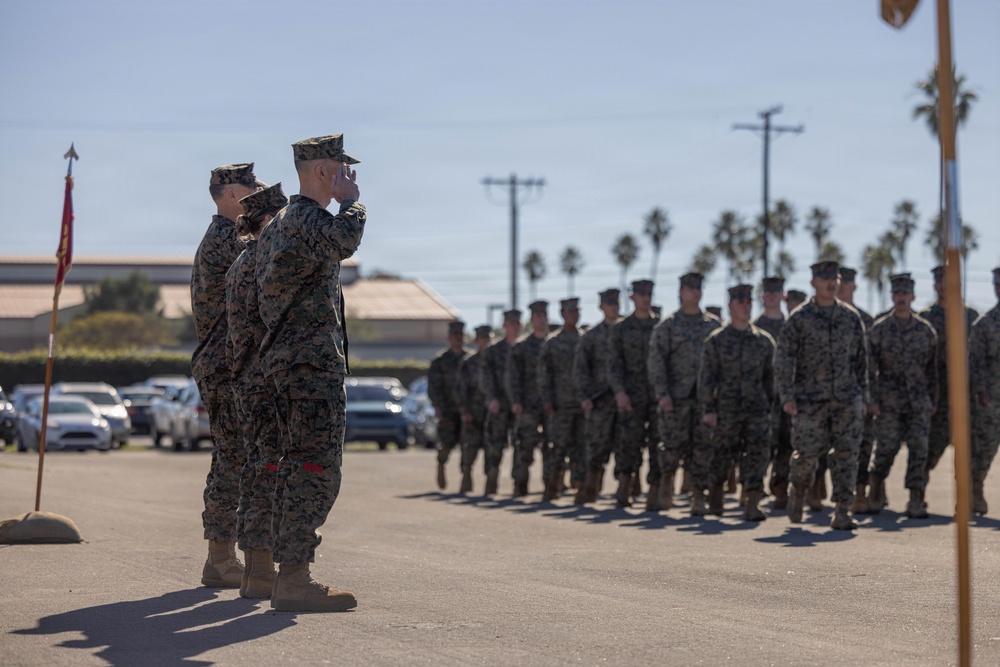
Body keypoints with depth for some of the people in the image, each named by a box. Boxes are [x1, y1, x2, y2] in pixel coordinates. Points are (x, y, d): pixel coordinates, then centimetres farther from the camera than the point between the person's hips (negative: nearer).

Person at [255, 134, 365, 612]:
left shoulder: (280, 222, 20)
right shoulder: (307, 218, -12)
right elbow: (344, 240, -33)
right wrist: (351, 200, -15)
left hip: (284, 359, 11)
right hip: (314, 361, -11)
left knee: (299, 467, 13)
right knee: (317, 470, -11)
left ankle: (289, 574, 15)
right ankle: (294, 579, -13)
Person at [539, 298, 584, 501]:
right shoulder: (552, 342, 2)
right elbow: (544, 373, 0)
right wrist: (547, 400, -8)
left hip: (583, 402, 3)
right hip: (561, 404, -3)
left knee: (581, 446, 2)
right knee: (558, 446, -4)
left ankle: (580, 485, 5)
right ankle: (551, 487, 2)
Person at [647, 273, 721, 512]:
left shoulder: (714, 324, 12)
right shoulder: (667, 325, 3)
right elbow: (656, 360, -3)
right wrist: (661, 393, -13)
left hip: (706, 394, 2)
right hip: (677, 395, -2)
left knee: (700, 445, 0)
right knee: (673, 444, -5)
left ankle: (697, 490, 2)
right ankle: (665, 488, 7)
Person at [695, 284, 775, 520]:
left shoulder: (764, 340, 8)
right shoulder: (716, 340, 0)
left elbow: (769, 376, 16)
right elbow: (706, 376, -4)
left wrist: (770, 405, 16)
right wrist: (707, 410, -11)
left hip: (757, 408, 2)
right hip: (726, 410, -2)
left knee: (758, 452, -13)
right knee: (720, 457, 7)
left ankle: (752, 505, -15)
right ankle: (714, 499, 28)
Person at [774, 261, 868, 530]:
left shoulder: (851, 317, 8)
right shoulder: (799, 319, -2)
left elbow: (860, 358, 15)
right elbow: (783, 360, -5)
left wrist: (863, 395, 12)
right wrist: (787, 397, -13)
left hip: (847, 399, 3)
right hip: (811, 400, -3)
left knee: (846, 453, -4)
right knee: (807, 453, -3)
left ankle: (842, 513, -1)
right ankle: (799, 491, 29)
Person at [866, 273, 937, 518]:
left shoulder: (926, 331, 6)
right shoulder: (879, 329, -1)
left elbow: (932, 369, 12)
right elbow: (870, 367, -2)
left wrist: (933, 401, 11)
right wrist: (872, 401, -8)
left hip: (919, 403, 2)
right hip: (889, 403, -2)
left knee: (918, 450, -5)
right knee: (887, 449, -3)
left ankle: (916, 503, -2)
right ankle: (877, 490, 21)